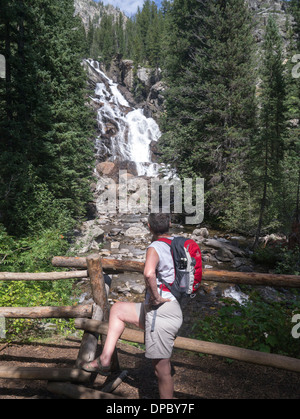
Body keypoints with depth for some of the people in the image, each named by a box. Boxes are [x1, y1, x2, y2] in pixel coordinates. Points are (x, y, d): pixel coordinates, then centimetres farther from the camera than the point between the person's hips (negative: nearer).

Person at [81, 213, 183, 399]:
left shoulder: (155, 247, -16)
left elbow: (149, 273, -37)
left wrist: (156, 297, -20)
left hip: (162, 312, -9)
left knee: (162, 370, 3)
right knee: (118, 309, 20)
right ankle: (105, 360, 20)